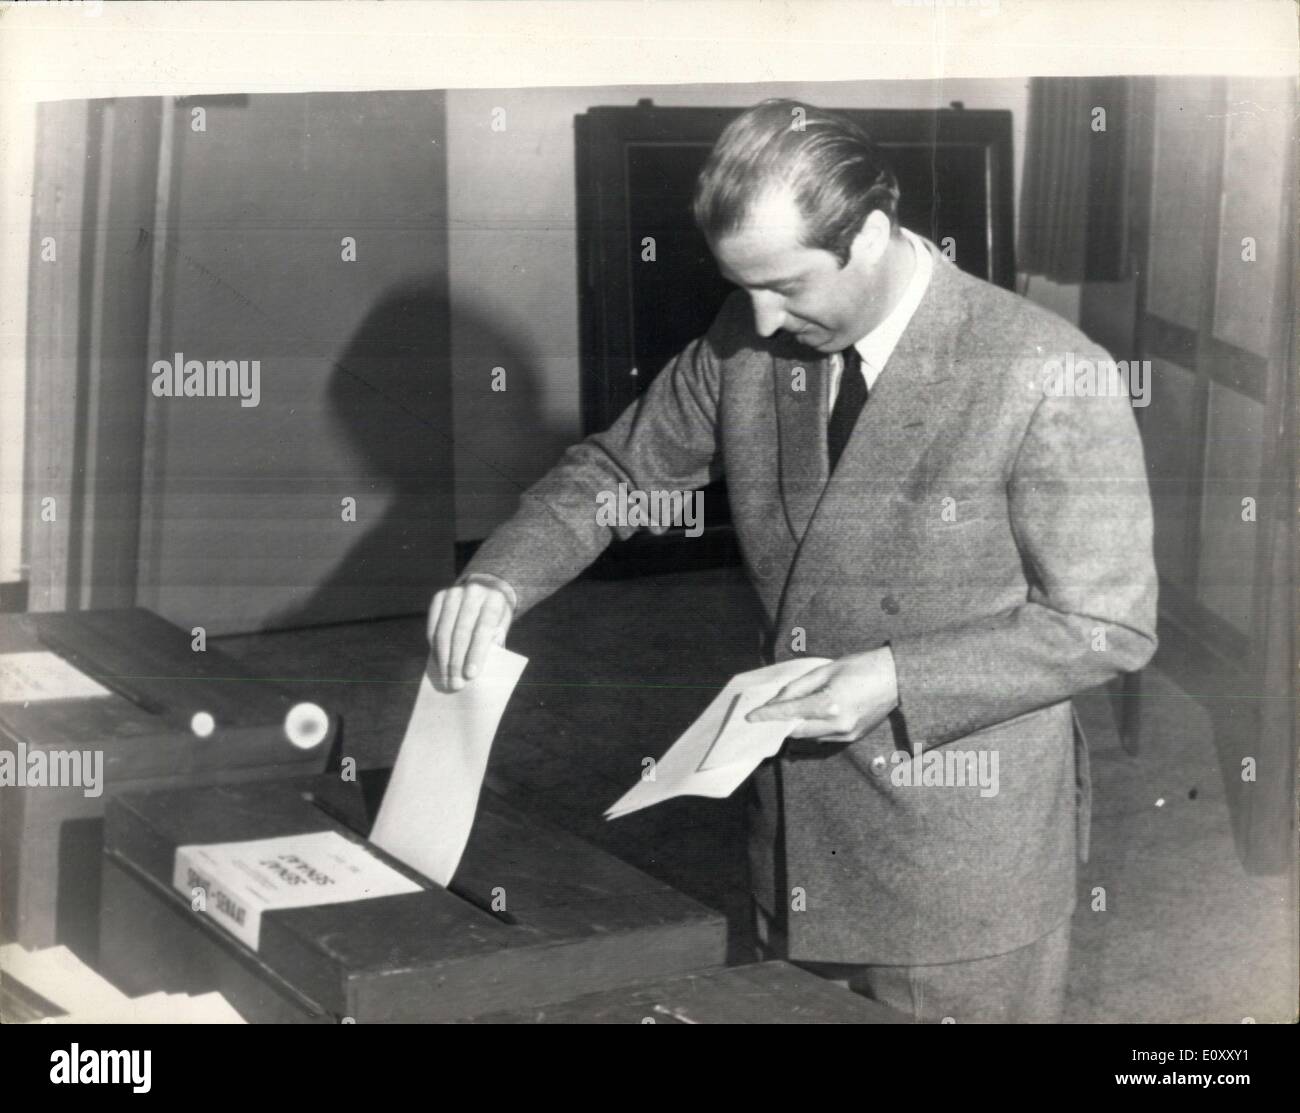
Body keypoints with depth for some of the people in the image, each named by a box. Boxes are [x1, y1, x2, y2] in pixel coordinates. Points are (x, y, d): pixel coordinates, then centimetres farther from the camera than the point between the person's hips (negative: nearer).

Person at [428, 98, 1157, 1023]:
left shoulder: (1051, 381, -18)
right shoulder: (746, 344, -2)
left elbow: (1109, 625, -13)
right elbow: (616, 469, 10)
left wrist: (899, 680, -23)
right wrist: (500, 580, -8)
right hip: (793, 849, 5)